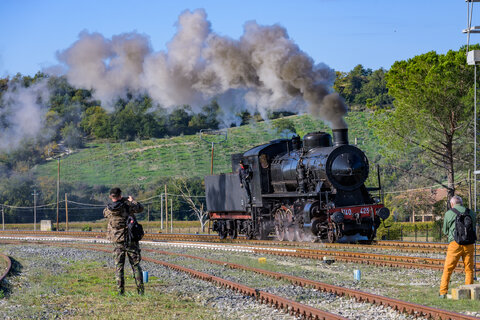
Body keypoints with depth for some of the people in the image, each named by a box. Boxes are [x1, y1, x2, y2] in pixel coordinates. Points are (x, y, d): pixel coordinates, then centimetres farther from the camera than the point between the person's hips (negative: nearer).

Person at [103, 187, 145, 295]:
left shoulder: (108, 210, -5)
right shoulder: (127, 205, -12)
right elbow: (140, 208, 5)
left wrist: (119, 201, 28)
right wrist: (132, 200, 24)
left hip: (117, 242, 1)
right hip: (131, 241, -1)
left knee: (119, 266, 7)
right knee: (135, 265, 7)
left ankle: (120, 290, 1)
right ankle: (140, 289, 4)